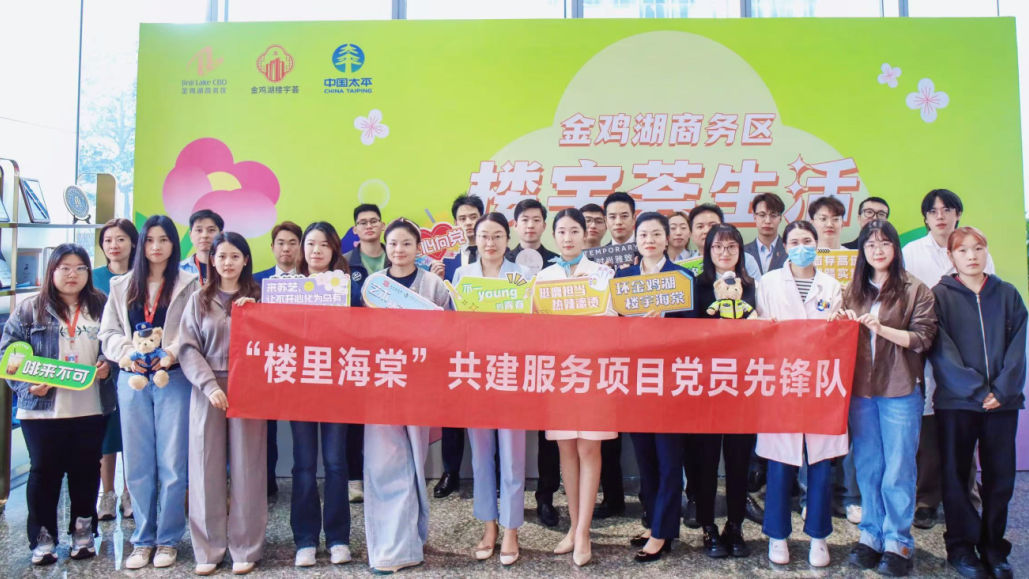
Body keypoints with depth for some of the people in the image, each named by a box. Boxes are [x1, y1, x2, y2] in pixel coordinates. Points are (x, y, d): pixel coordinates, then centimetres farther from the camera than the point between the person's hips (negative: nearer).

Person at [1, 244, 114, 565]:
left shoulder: (101, 306, 7)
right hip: (42, 409, -2)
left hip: (91, 408, 2)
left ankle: (83, 533, 26)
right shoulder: (30, 309, 0)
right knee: (44, 472, 7)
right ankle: (43, 538, 20)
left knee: (86, 472, 11)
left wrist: (108, 366, -7)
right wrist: (27, 386, -14)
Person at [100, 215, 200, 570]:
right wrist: (127, 352, -12)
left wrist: (172, 352, -22)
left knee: (172, 464, 1)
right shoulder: (121, 286, 12)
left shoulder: (189, 285, 2)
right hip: (132, 380, 3)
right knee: (138, 464, 7)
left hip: (174, 379, -3)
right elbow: (108, 332, 7)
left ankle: (168, 540, 14)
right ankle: (143, 540, 20)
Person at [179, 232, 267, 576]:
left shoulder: (257, 298, 7)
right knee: (207, 469, 3)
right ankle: (208, 549, 15)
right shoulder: (199, 300, 9)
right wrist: (210, 385, -11)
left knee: (246, 468, 2)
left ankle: (245, 548, 12)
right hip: (208, 390, 1)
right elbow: (188, 348, 2)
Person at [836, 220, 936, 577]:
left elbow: (922, 339, -7)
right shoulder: (854, 290, 10)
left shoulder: (915, 290, -1)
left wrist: (882, 328, -19)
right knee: (867, 466, 10)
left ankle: (898, 541, 14)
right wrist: (847, 324, -4)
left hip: (900, 390, -4)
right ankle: (871, 535, 21)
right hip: (861, 389, 4)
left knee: (897, 469, 2)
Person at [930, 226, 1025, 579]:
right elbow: (941, 349, -7)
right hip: (955, 401, -2)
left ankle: (993, 546, 21)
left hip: (1002, 401, 3)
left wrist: (1003, 389, -10)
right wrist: (976, 390, -14)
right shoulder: (941, 295, 1)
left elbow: (1018, 346, 2)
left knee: (1001, 475, 7)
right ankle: (961, 545, 16)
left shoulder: (1008, 295, 9)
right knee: (956, 474, 4)